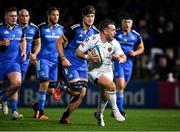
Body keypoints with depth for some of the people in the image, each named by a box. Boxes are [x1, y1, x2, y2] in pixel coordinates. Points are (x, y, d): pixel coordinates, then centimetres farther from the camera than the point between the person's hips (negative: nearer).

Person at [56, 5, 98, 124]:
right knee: (77, 91, -18)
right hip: (70, 64, -6)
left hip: (83, 65, 6)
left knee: (82, 93, -4)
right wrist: (63, 58, -15)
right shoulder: (75, 29, -13)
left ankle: (65, 117, 8)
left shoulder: (95, 32, 2)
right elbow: (59, 42, -6)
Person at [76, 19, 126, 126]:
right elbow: (78, 52, -13)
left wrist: (121, 59, -24)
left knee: (105, 96, 8)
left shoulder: (114, 43, -6)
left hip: (108, 71, 6)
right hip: (95, 71, -6)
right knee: (112, 86, -27)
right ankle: (115, 110, -11)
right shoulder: (92, 40, -18)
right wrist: (87, 57, -30)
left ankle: (99, 113, 39)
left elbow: (123, 56, 0)